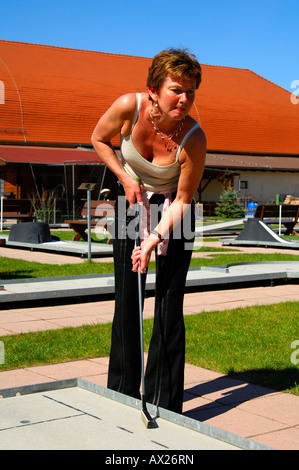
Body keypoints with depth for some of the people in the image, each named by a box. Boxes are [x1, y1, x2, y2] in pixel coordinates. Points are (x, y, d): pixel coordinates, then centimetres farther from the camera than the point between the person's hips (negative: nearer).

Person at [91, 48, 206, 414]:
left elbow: (183, 200, -18)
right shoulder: (129, 107, -24)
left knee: (169, 304, -6)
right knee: (127, 300, 4)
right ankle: (122, 393, 20)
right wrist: (125, 177, -12)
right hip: (131, 202, 2)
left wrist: (155, 238, -28)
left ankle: (164, 404, 5)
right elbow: (99, 139, -2)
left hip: (172, 211, -2)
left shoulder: (193, 138, -29)